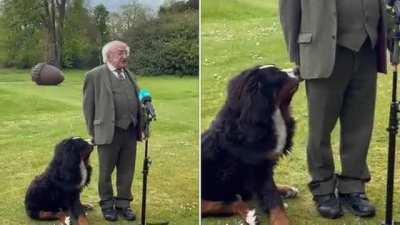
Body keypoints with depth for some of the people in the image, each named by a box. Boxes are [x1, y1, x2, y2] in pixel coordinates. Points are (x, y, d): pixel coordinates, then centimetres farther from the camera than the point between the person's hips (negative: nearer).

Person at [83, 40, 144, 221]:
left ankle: (123, 204, 23)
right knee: (106, 172, 7)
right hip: (108, 131, -5)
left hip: (131, 131, 5)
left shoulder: (129, 74, 14)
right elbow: (88, 105, -2)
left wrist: (140, 127, 6)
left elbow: (137, 102, 14)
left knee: (127, 172, 10)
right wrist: (92, 131, -3)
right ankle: (107, 205, 21)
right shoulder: (95, 75, -3)